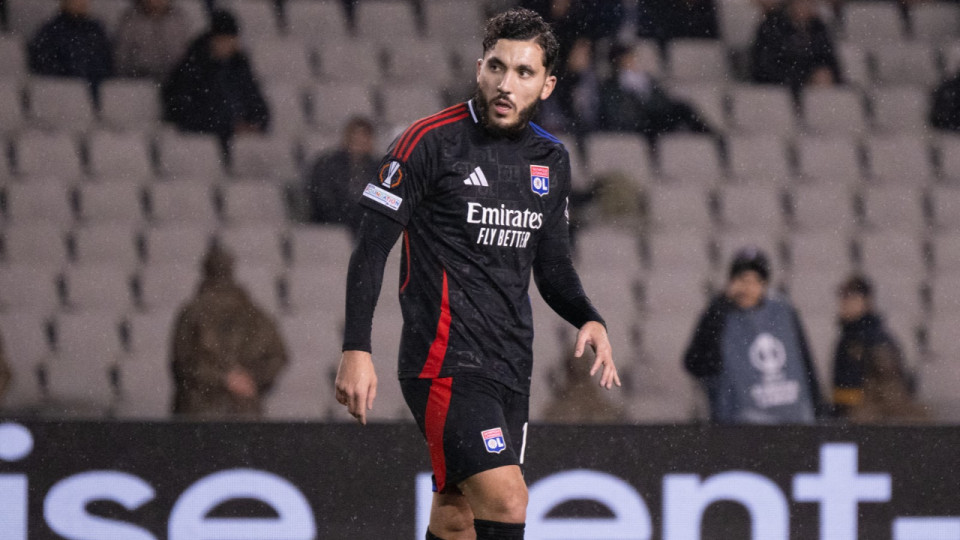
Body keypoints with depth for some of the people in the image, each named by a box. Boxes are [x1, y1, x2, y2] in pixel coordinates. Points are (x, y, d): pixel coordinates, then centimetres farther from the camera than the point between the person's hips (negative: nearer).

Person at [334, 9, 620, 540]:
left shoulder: (551, 160, 12)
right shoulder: (431, 141, -8)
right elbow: (371, 246, -7)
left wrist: (589, 319, 3)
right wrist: (356, 348, -15)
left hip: (510, 369, 7)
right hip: (445, 360, -7)